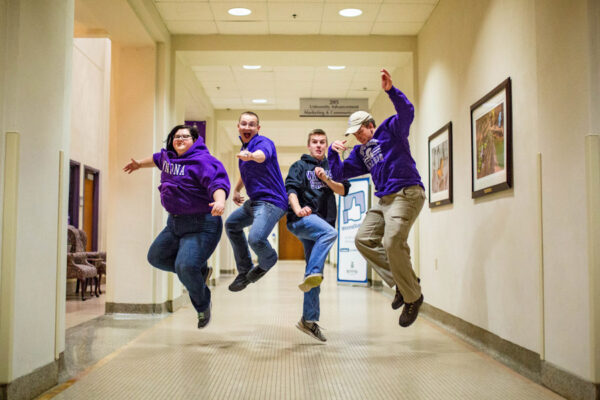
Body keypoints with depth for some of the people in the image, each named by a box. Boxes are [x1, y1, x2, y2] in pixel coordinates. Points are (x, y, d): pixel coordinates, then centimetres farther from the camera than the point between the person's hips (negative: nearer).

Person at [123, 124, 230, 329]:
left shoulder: (203, 161, -17)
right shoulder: (168, 156, 10)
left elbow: (218, 182, -32)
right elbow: (158, 159, 34)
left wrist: (219, 201, -51)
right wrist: (139, 164, 48)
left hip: (201, 225, -9)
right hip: (174, 223, 10)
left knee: (185, 266, -23)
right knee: (156, 257, 21)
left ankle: (203, 306, 7)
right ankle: (200, 271, 32)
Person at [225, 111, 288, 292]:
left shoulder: (263, 142, -16)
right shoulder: (243, 148, 13)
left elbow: (262, 155, -42)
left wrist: (251, 155, -63)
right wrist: (236, 189, 27)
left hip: (271, 201, -10)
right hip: (254, 201, 10)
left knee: (256, 238, -28)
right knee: (231, 225, 23)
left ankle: (267, 262, 9)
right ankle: (245, 271, 31)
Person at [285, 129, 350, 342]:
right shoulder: (300, 166, 10)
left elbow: (343, 190, 9)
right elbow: (291, 188, -6)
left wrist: (325, 179, -9)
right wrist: (298, 209, -26)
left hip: (322, 222, 5)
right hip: (301, 220, -5)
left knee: (316, 273, 4)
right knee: (330, 232, -36)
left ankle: (309, 320, 8)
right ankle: (311, 275, -43)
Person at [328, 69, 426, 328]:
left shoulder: (390, 130, 1)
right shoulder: (360, 152, 20)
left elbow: (407, 112, -18)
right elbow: (339, 173, 18)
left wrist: (391, 90, -32)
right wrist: (333, 151, 4)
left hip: (407, 193, -9)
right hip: (384, 200, 9)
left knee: (392, 243, -22)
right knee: (363, 239, 2)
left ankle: (413, 296, -5)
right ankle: (402, 281, 9)